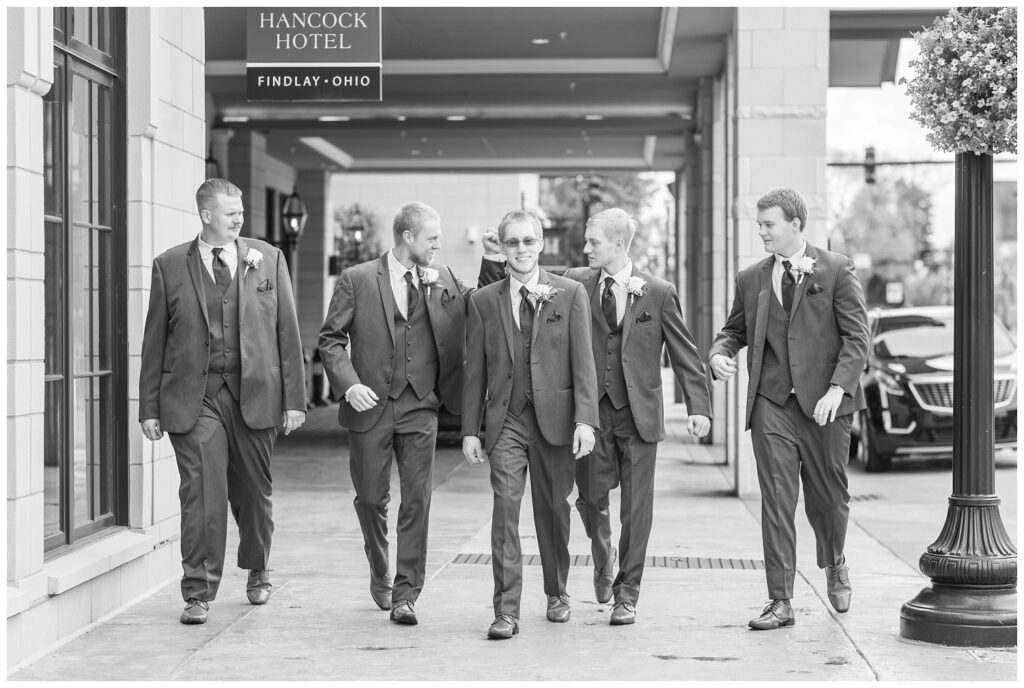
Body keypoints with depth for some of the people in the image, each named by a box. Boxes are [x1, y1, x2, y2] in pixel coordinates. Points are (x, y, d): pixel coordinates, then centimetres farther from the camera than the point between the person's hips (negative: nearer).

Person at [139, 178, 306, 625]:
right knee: (201, 494, -9)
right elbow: (154, 340, 5)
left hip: (255, 393, 2)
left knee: (253, 492, 12)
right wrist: (149, 407, 2)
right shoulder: (170, 266, 3)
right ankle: (198, 593, -1)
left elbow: (287, 331, 6)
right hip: (193, 396, -2)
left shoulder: (268, 259, 6)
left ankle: (257, 573, 36)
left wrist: (295, 398, 1)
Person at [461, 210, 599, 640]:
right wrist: (470, 430, 4)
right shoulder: (484, 301, 8)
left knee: (553, 509, 10)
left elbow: (582, 362, -1)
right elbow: (475, 370, 9)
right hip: (505, 419, 0)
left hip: (554, 417, 0)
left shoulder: (569, 294, 4)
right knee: (505, 507, -11)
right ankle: (506, 610, -10)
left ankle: (557, 593, 31)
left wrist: (585, 420, -10)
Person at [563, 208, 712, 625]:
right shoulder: (576, 284, 5)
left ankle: (627, 593, 16)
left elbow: (685, 354, 1)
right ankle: (604, 557, 34)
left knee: (636, 506, 3)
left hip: (639, 413, -1)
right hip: (591, 408, 1)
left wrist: (698, 407, -7)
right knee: (591, 496, 1)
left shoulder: (659, 294, 0)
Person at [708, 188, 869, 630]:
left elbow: (856, 336, -4)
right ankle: (780, 602, -1)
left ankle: (835, 565, 41)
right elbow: (735, 329, 20)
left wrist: (837, 387, -15)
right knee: (776, 502, -5)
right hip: (772, 403, 2)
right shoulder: (751, 279, 11)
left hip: (824, 403, -2)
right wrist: (719, 353, -4)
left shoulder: (837, 271, 0)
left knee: (828, 497, 11)